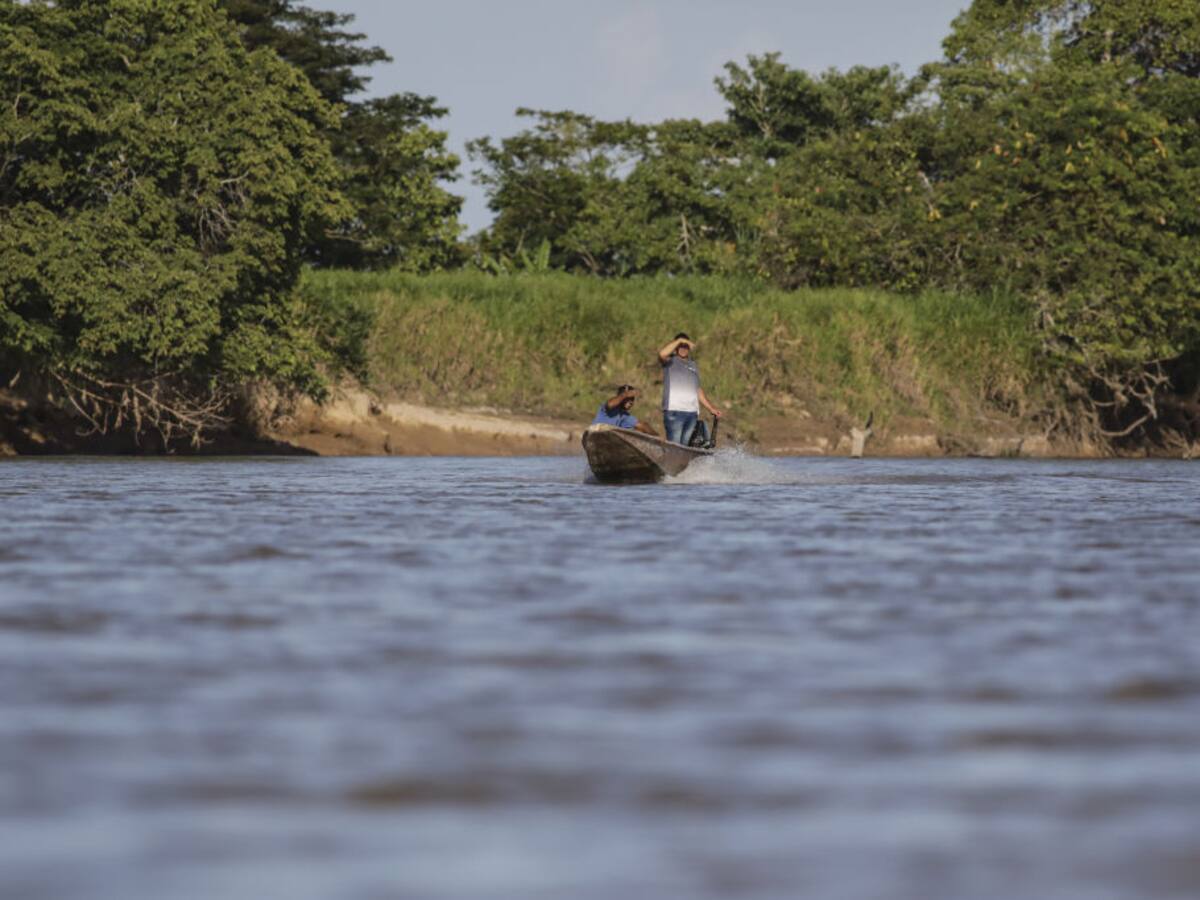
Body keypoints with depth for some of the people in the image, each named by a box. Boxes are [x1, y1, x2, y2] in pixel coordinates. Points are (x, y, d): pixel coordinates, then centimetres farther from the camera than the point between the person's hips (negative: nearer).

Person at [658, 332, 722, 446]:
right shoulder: (670, 361, 5)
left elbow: (698, 390, 27)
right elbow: (662, 354, -19)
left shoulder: (693, 365, 23)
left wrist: (711, 408, 24)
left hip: (692, 412, 6)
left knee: (686, 447, 2)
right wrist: (679, 340, -16)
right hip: (674, 411, -6)